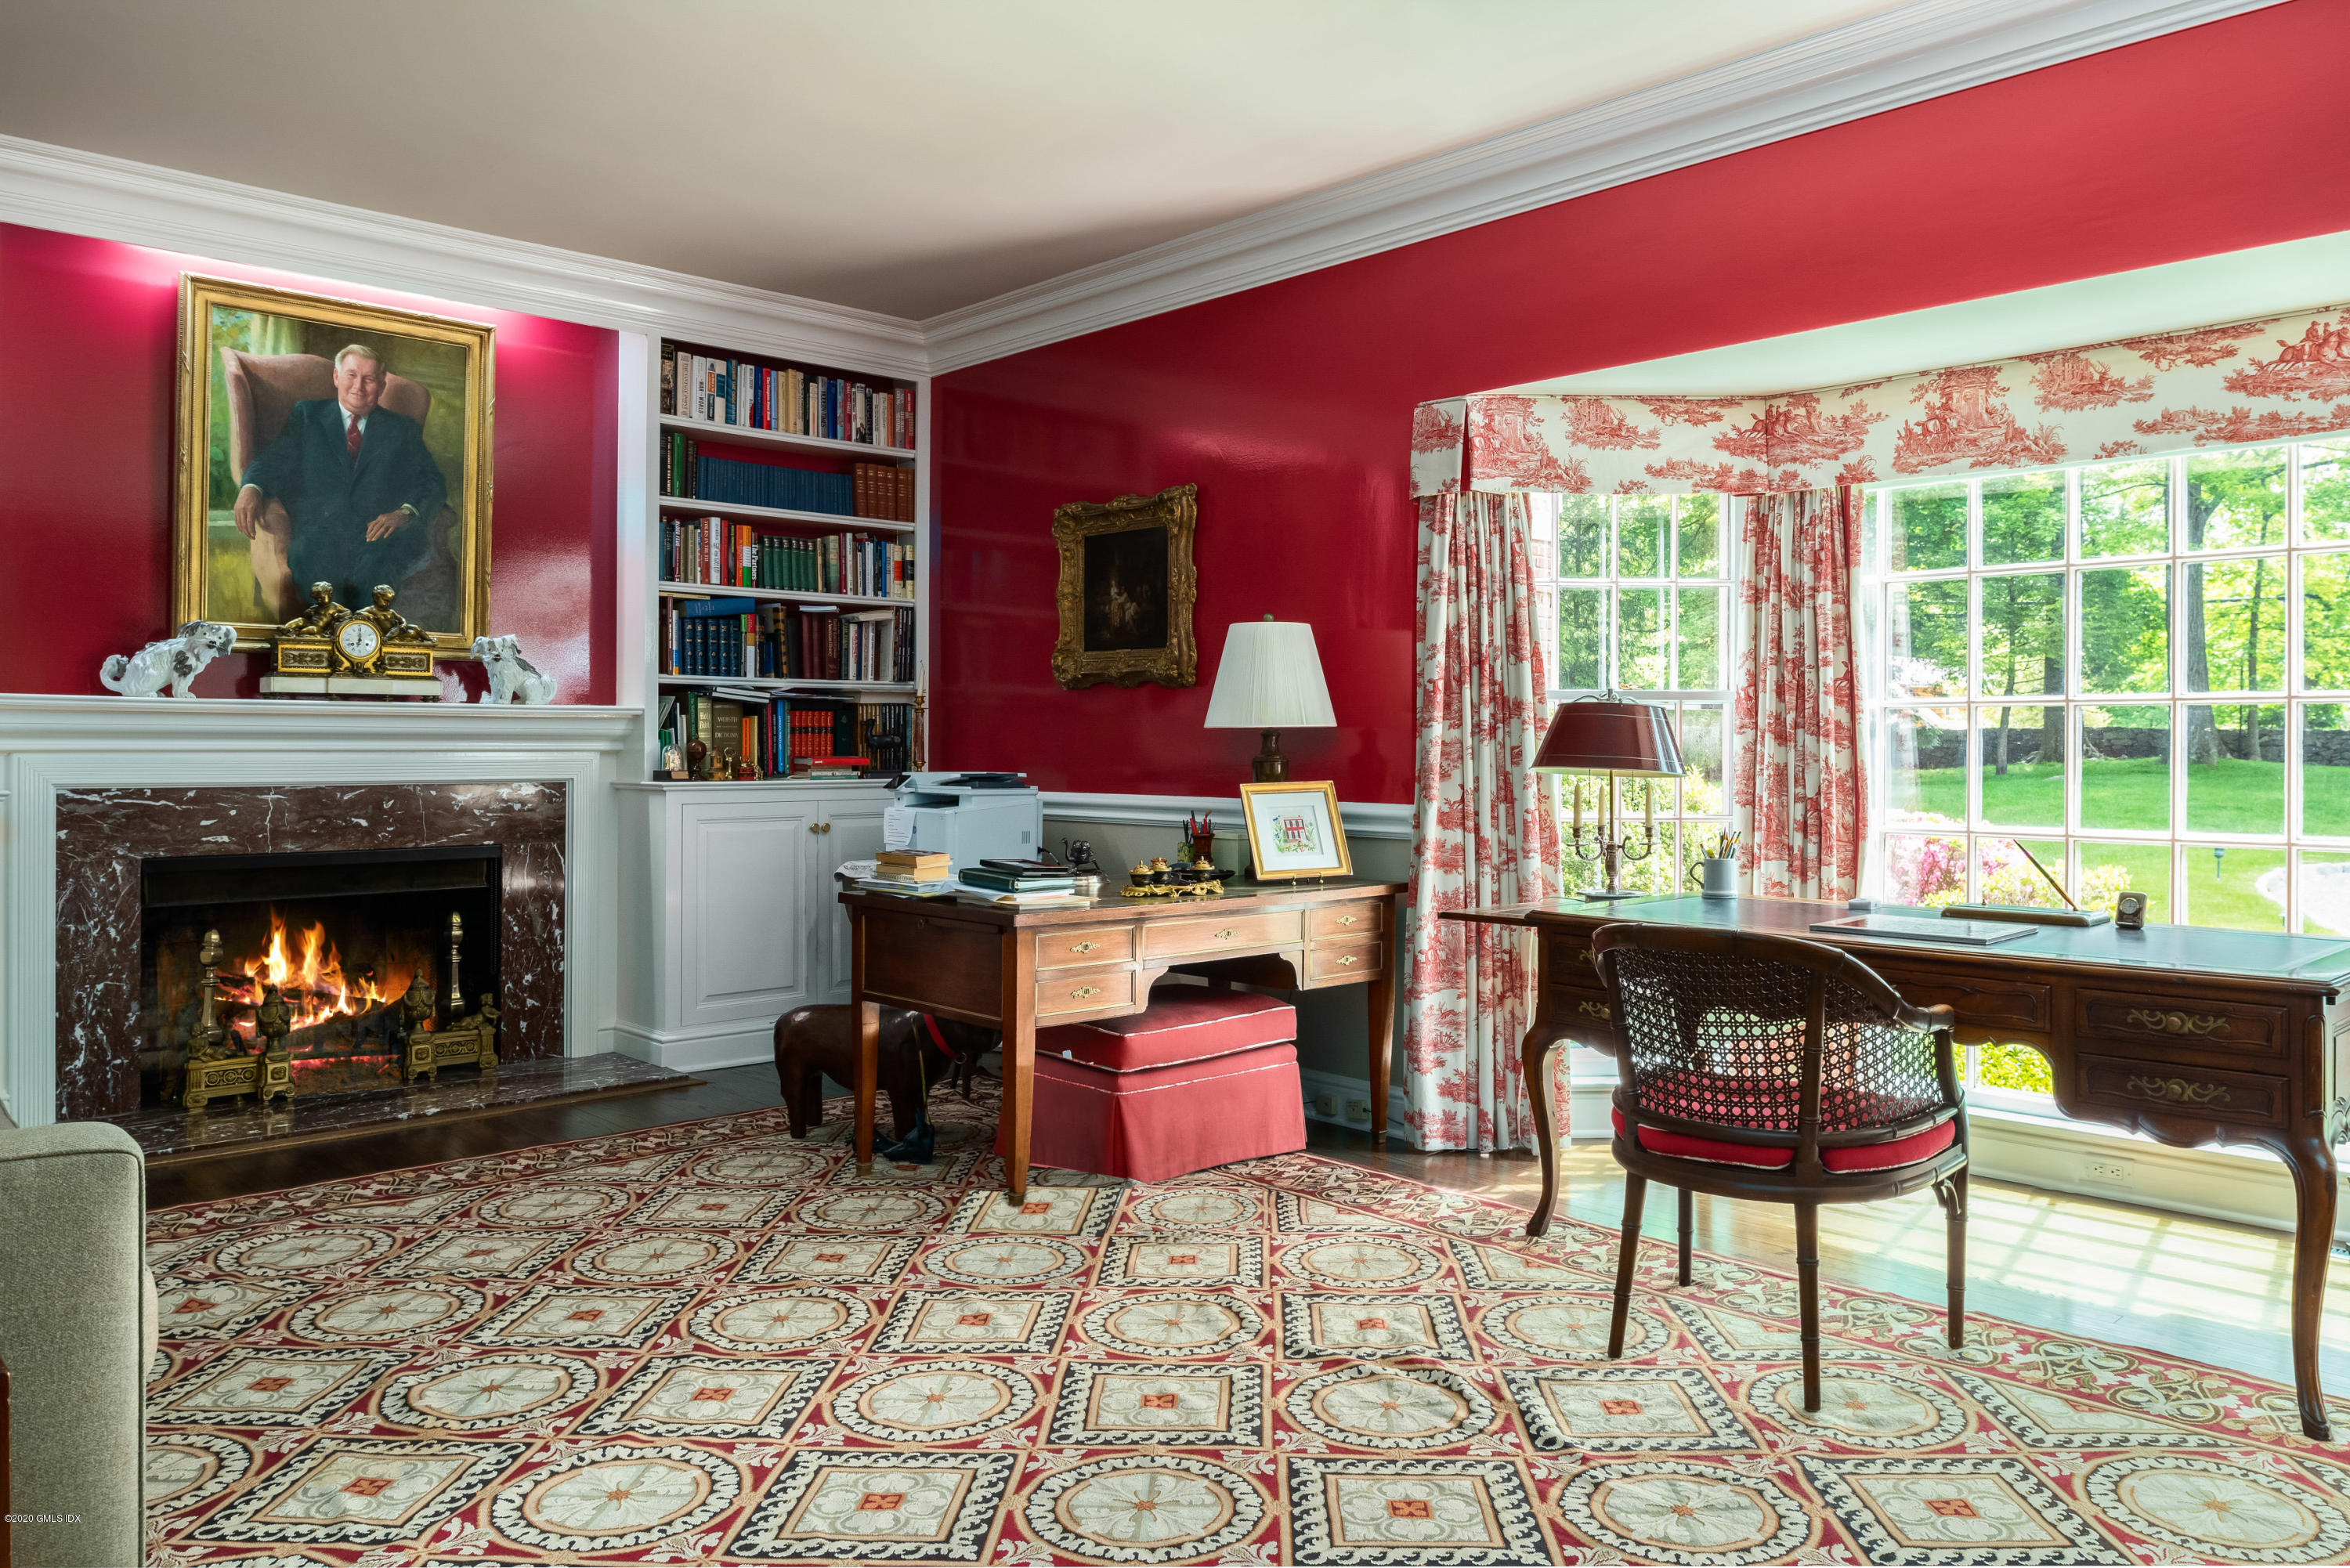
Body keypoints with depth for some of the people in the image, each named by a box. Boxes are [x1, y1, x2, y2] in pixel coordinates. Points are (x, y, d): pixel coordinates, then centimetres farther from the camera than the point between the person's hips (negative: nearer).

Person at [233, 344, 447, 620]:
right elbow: (275, 460, 14)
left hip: (379, 534, 0)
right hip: (319, 531, 0)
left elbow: (432, 484, 11)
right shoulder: (307, 415, 25)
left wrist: (405, 513, -11)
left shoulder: (403, 429, 23)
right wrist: (251, 488, -11)